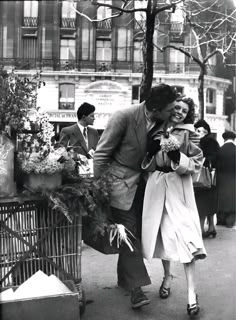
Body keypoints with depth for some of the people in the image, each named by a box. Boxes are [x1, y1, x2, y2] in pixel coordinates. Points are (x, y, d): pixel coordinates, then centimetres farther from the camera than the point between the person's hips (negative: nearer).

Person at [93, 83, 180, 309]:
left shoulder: (161, 123, -5)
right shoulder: (123, 117, -23)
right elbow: (101, 154, -15)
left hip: (142, 183, 6)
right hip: (121, 182, -6)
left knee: (136, 232, 11)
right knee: (129, 232, -7)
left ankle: (124, 278, 29)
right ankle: (136, 286, 0)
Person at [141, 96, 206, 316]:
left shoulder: (187, 134, 3)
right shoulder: (156, 131, 9)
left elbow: (196, 164, -1)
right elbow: (147, 163, 11)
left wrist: (178, 157, -16)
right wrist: (153, 149, -8)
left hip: (179, 187, -3)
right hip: (156, 186, 3)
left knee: (184, 234, -11)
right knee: (161, 232, 11)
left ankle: (191, 292, -6)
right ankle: (167, 277, 32)